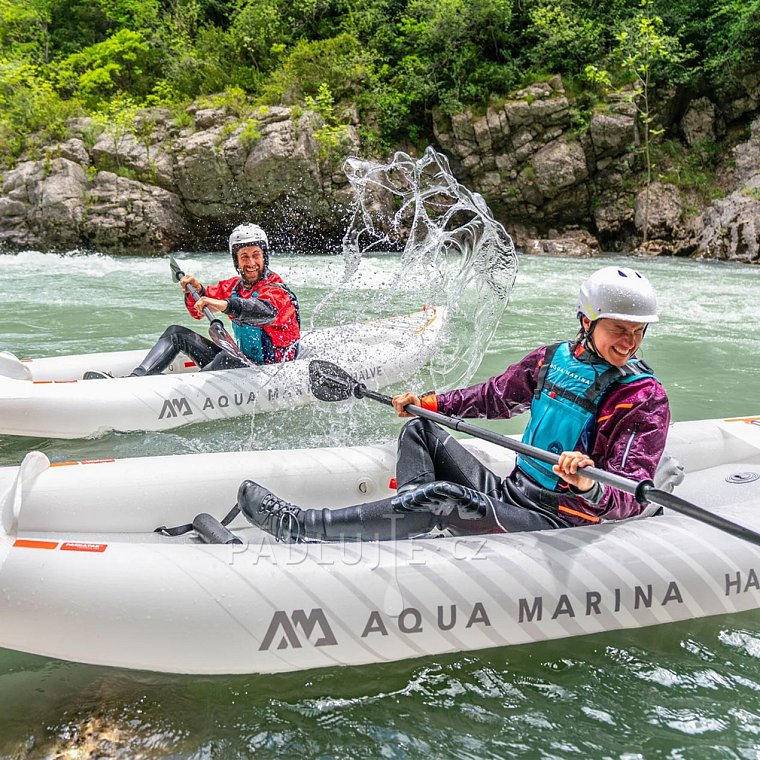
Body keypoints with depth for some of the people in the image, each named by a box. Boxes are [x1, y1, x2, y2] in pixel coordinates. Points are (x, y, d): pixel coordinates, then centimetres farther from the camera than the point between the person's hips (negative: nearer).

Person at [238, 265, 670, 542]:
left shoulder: (647, 398, -13)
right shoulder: (552, 358, 4)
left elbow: (631, 501, -22)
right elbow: (493, 397, 20)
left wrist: (589, 486, -44)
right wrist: (427, 403, 14)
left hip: (557, 520, -7)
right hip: (511, 492, 7)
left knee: (443, 497, -30)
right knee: (422, 430, 2)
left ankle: (299, 527, -24)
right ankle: (415, 534, -17)